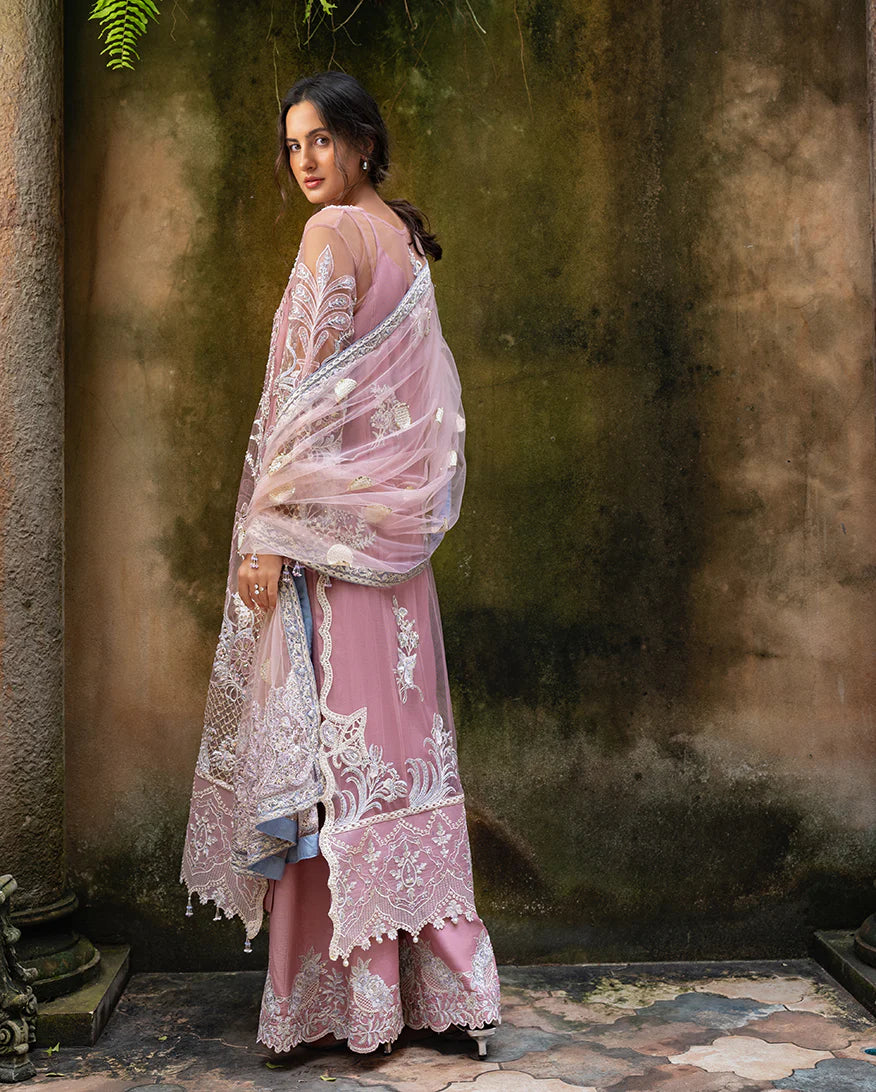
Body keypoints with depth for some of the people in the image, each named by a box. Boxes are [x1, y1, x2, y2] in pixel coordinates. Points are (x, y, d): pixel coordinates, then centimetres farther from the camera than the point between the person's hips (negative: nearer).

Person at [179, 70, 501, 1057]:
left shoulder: (334, 233, -8)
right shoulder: (406, 238, 18)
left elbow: (305, 391, -15)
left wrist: (267, 530, -15)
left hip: (326, 520, -9)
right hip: (392, 528, 9)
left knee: (329, 743, -3)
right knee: (395, 737, 11)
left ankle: (344, 998, 7)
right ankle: (429, 982, 20)